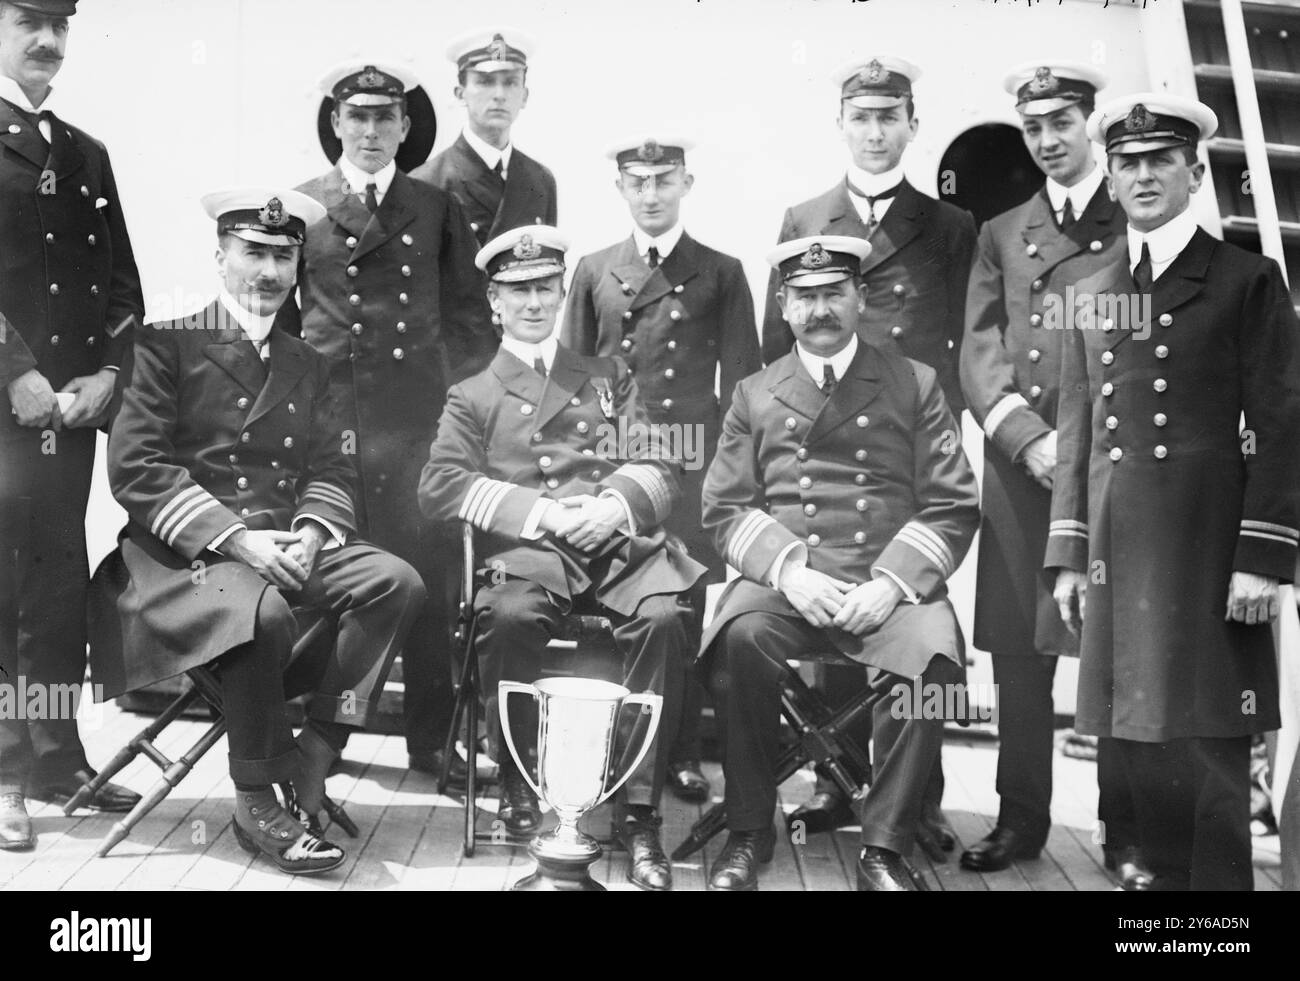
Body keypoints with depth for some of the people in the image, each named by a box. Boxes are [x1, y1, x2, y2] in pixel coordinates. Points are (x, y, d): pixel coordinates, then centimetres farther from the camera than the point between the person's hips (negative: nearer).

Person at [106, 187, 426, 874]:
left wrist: (309, 532, -11)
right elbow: (135, 467, -9)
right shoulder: (166, 345, 1)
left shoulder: (307, 366, 19)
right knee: (264, 611, -36)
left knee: (397, 583, -19)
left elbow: (330, 469, 12)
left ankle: (312, 760, -15)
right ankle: (257, 803, -15)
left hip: (285, 543, 6)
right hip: (185, 551, -5)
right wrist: (235, 537, -19)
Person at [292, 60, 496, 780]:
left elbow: (470, 313, 16)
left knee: (428, 574, 1)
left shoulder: (436, 206, 12)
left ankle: (431, 736, 10)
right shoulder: (299, 205, 8)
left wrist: (449, 373, 5)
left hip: (416, 415, 1)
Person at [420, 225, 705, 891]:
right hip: (527, 549, -1)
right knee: (510, 616, -35)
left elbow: (656, 466, 14)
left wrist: (615, 504, -10)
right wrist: (542, 512, -10)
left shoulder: (609, 377, 26)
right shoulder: (473, 396, 20)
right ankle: (518, 775, -9)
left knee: (664, 617, -31)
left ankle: (639, 812, -21)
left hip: (618, 537, 1)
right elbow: (440, 485, 3)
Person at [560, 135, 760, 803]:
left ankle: (682, 753, 10)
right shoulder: (594, 271, 13)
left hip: (692, 465, -1)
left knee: (684, 609, 0)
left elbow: (741, 377, 7)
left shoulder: (720, 273, 9)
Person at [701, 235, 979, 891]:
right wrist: (788, 570, -10)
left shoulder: (915, 385, 13)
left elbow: (953, 505, 6)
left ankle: (885, 848, -16)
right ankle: (749, 832, -13)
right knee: (739, 637, -32)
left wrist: (893, 580, -11)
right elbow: (724, 508, 9)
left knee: (932, 654, -32)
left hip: (887, 588, 0)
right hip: (783, 584, 1)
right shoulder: (754, 394, 17)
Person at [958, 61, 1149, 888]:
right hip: (1021, 465, 3)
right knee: (1018, 655, 3)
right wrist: (1033, 441, -8)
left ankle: (1127, 833, 9)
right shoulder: (1001, 234, 17)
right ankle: (1021, 820, 14)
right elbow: (979, 352, 7)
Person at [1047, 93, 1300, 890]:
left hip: (1209, 548, -4)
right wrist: (1069, 554, 8)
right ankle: (1168, 875, 20)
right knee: (1140, 736, 8)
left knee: (1210, 741, -1)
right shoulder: (1096, 294, 15)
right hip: (1119, 552, 4)